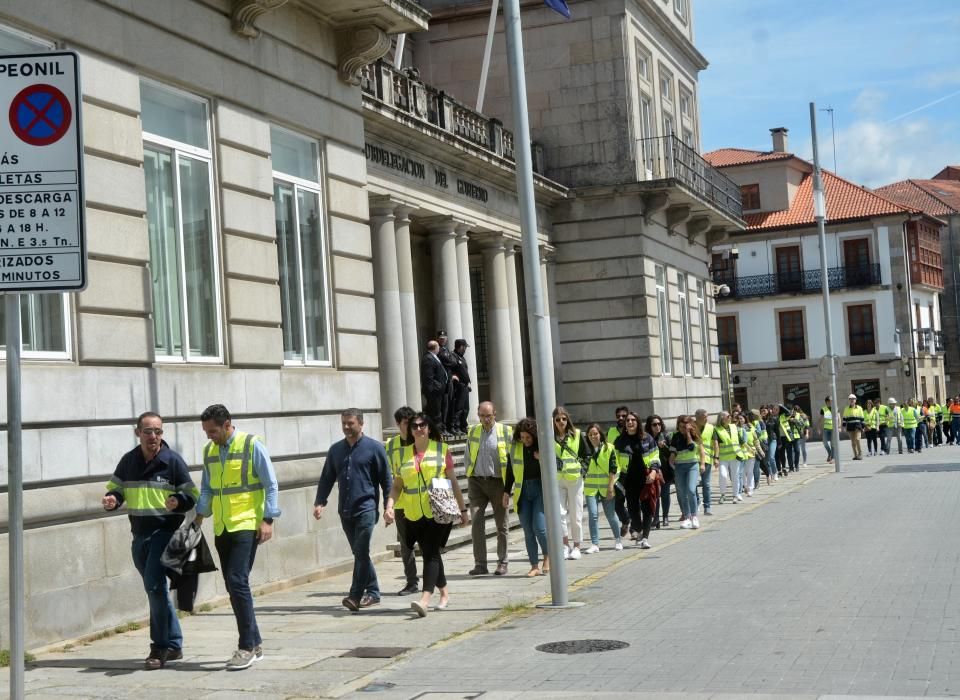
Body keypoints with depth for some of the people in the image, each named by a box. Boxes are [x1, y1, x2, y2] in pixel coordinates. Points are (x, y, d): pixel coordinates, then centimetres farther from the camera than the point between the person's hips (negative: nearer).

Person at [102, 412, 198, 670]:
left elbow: (191, 496, -1)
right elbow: (116, 488, 17)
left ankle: (160, 647, -7)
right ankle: (174, 645, 24)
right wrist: (112, 500, -6)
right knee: (156, 589, 12)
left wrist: (178, 501, -23)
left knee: (154, 585, -17)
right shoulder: (128, 461, 7)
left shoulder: (173, 461, -5)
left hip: (165, 532, -6)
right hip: (139, 534, 6)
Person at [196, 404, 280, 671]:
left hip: (247, 525, -7)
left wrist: (268, 520, -12)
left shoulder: (252, 445, -7)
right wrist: (200, 516, 7)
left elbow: (271, 484, -6)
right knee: (234, 586, 8)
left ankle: (247, 646, -9)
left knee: (237, 581, -15)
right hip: (222, 528, 7)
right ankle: (254, 644, 18)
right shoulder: (209, 451, 12)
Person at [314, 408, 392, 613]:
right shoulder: (335, 450, 11)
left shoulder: (374, 448, -1)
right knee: (360, 554, 11)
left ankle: (355, 595, -11)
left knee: (361, 553, -11)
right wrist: (319, 502, 2)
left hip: (366, 509, -5)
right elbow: (327, 478, 14)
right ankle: (373, 592, 19)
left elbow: (386, 480, -1)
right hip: (345, 511, 5)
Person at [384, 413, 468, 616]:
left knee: (431, 553, -13)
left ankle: (425, 599, -22)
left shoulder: (441, 449, 3)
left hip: (438, 511, -3)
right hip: (415, 515, 3)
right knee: (430, 554, 12)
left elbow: (453, 481, 7)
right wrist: (389, 506, -6)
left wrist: (463, 509, 8)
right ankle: (444, 593, 29)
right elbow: (397, 485, 10)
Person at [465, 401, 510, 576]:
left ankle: (502, 563, 16)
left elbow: (511, 457, -1)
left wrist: (509, 483, -6)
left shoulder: (504, 431, -1)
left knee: (501, 524, 6)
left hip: (497, 482, -2)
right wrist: (469, 479, 9)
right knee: (477, 522, -8)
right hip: (477, 482, 2)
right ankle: (480, 564, -5)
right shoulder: (472, 432, 9)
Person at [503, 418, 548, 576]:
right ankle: (535, 566, 7)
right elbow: (510, 470, 14)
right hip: (522, 492, 3)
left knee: (539, 528, -12)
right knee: (528, 532, 2)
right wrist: (506, 492, 13)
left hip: (540, 489, -3)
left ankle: (548, 557, 12)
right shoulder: (515, 448, 4)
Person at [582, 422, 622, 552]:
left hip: (606, 487, -2)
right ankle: (595, 544, -3)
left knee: (611, 514, 5)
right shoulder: (586, 450, 5)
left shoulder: (609, 448, -2)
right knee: (593, 515, -7)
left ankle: (617, 540, 25)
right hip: (591, 487, 2)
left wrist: (610, 486, -11)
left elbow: (613, 469, -5)